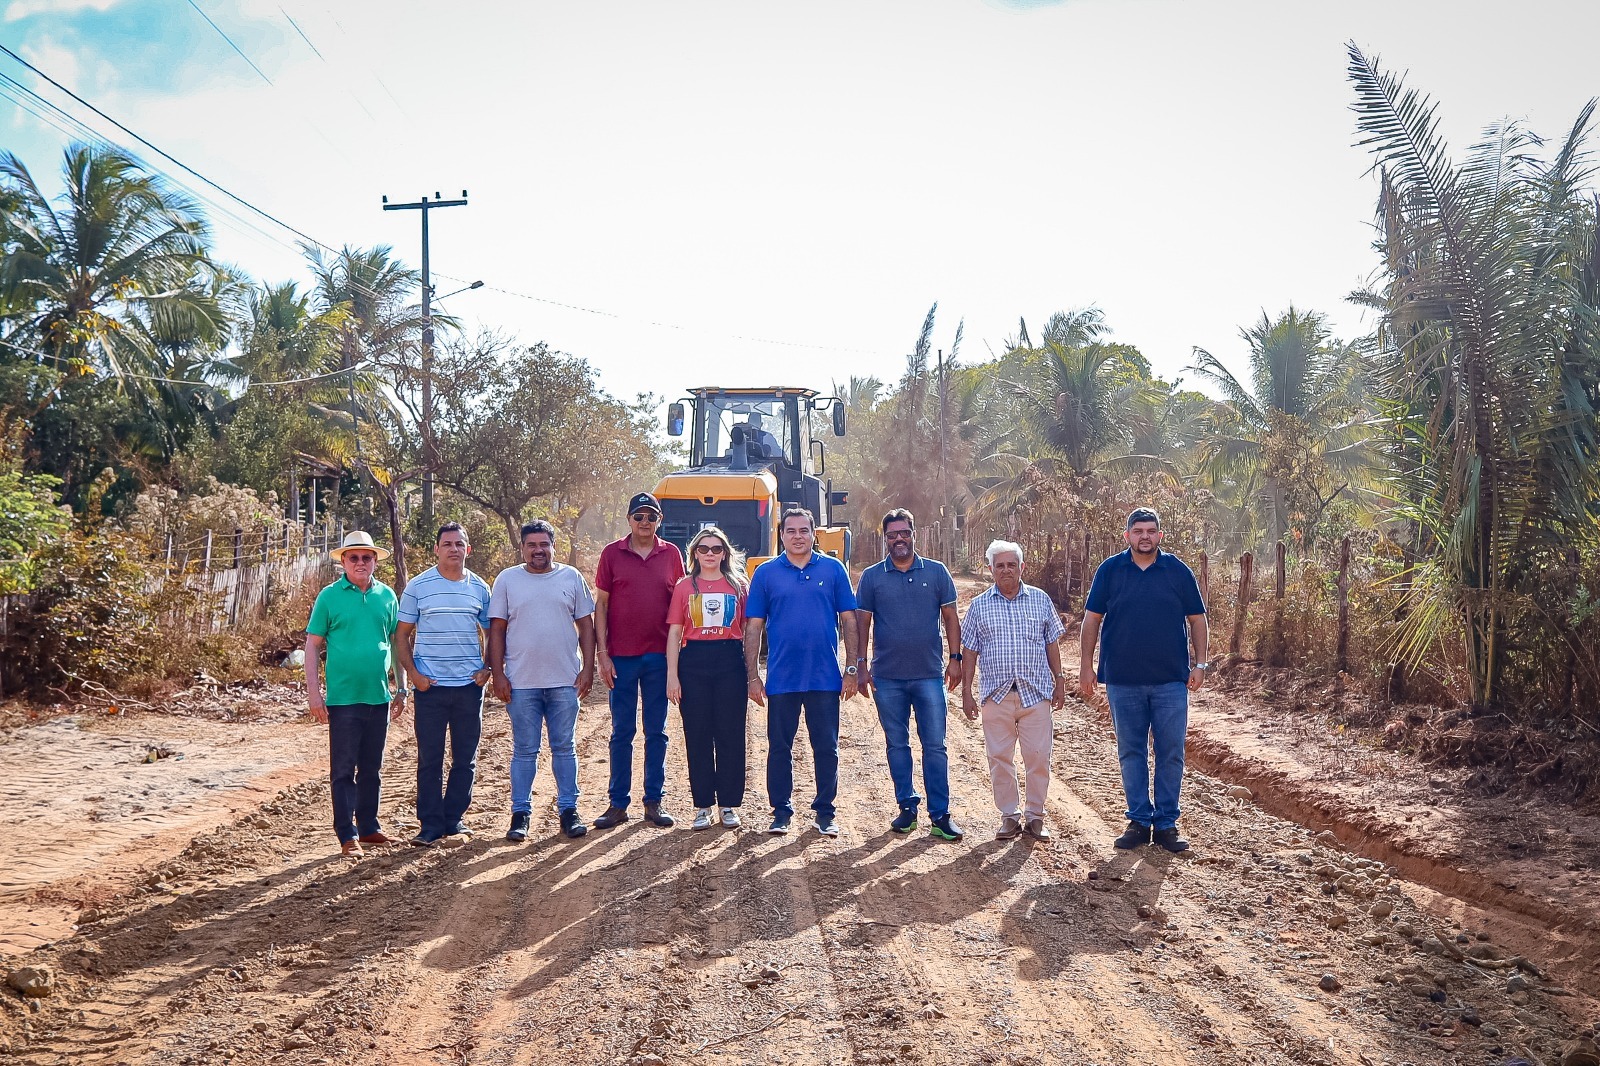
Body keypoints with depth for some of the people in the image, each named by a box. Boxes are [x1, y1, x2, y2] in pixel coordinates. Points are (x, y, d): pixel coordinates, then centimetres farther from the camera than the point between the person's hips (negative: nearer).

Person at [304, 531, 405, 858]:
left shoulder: (387, 596, 7)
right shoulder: (329, 596, -3)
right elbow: (313, 644, -2)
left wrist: (401, 689, 11)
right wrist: (313, 692, -7)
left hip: (379, 696, 4)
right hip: (343, 696, -4)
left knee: (372, 768, 13)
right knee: (343, 770, 1)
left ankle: (369, 827, 24)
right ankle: (348, 835, 7)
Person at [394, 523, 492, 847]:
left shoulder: (480, 588, 7)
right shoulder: (417, 586, 0)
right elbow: (402, 634, 3)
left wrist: (488, 668, 3)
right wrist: (412, 673, -7)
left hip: (470, 685, 3)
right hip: (430, 686, -2)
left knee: (466, 758, 8)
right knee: (429, 759, 1)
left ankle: (454, 818, 20)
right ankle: (430, 824, 9)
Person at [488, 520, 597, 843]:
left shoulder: (571, 578, 7)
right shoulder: (507, 579, 4)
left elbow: (585, 624, 7)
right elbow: (496, 629, 3)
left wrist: (588, 667, 0)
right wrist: (497, 674, -3)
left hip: (565, 681, 1)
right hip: (521, 682, -1)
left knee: (564, 748, 7)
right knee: (524, 751, 5)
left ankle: (568, 810, 14)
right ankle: (521, 813, 13)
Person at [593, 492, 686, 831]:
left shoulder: (671, 554, 5)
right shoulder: (612, 553, 1)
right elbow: (601, 603, 2)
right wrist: (602, 653, -4)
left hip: (659, 656, 1)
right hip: (621, 656, -1)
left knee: (656, 732, 7)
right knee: (622, 732, 4)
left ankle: (653, 802, 15)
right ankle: (618, 804, 11)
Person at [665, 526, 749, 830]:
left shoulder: (739, 585, 7)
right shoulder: (684, 587, 7)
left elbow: (748, 631, 7)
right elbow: (674, 633, 6)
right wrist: (672, 675, -1)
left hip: (731, 662, 0)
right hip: (694, 663, 0)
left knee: (731, 734, 2)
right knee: (697, 735, 4)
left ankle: (729, 804, 12)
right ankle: (703, 805, 13)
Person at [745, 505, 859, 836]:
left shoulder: (833, 569, 4)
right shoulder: (766, 573, 3)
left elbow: (849, 621, 5)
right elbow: (753, 627, 4)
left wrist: (852, 669, 0)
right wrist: (752, 675, -1)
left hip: (825, 677, 0)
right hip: (781, 678, 0)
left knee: (826, 747, 6)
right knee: (779, 747, 7)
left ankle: (825, 812, 17)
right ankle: (781, 812, 18)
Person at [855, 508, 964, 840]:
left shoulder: (936, 572, 3)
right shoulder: (872, 576, 3)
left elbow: (950, 617, 7)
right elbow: (862, 623, 5)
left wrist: (955, 658, 0)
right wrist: (861, 665, 0)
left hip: (929, 675, -1)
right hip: (887, 677, 1)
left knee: (935, 746, -1)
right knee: (897, 745, 8)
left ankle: (940, 814, 4)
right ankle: (907, 807, 19)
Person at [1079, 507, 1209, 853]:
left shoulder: (1179, 572, 3)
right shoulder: (1109, 571, 2)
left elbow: (1196, 619, 7)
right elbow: (1092, 619, 4)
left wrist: (1200, 663, 0)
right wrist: (1085, 666, 0)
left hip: (1171, 680, 0)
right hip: (1123, 681, 0)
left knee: (1171, 753, 3)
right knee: (1131, 753, 7)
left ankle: (1166, 824, 13)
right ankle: (1139, 821, 17)